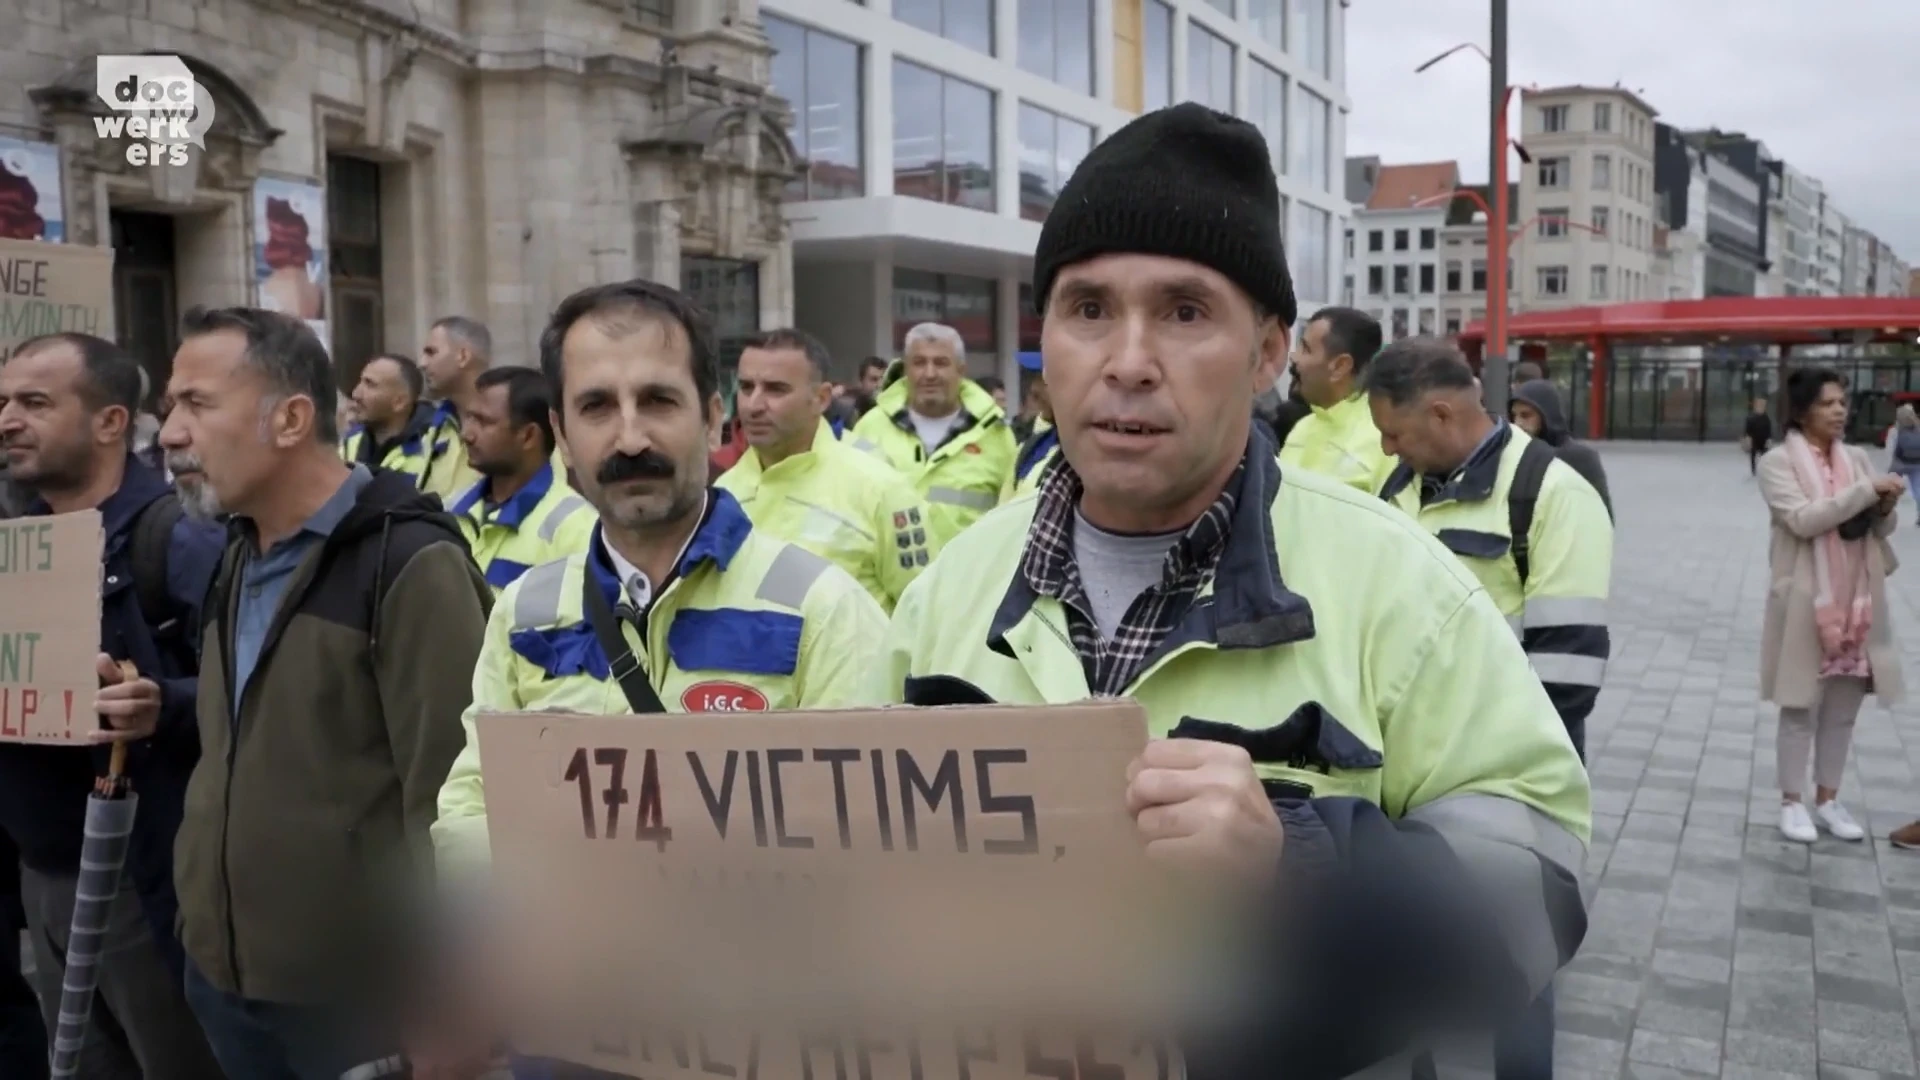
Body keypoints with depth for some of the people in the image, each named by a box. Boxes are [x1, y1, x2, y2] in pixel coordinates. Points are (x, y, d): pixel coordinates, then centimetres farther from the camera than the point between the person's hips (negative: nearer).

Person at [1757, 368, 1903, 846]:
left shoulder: (1856, 458, 10)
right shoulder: (1778, 461, -7)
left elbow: (1880, 531, 13)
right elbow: (1803, 520, -20)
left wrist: (1885, 508, -8)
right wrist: (1866, 490, -21)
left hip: (1856, 602, 5)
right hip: (1806, 602, -5)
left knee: (1843, 709, 11)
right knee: (1801, 708, 3)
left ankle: (1828, 799, 24)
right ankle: (1792, 802, 15)